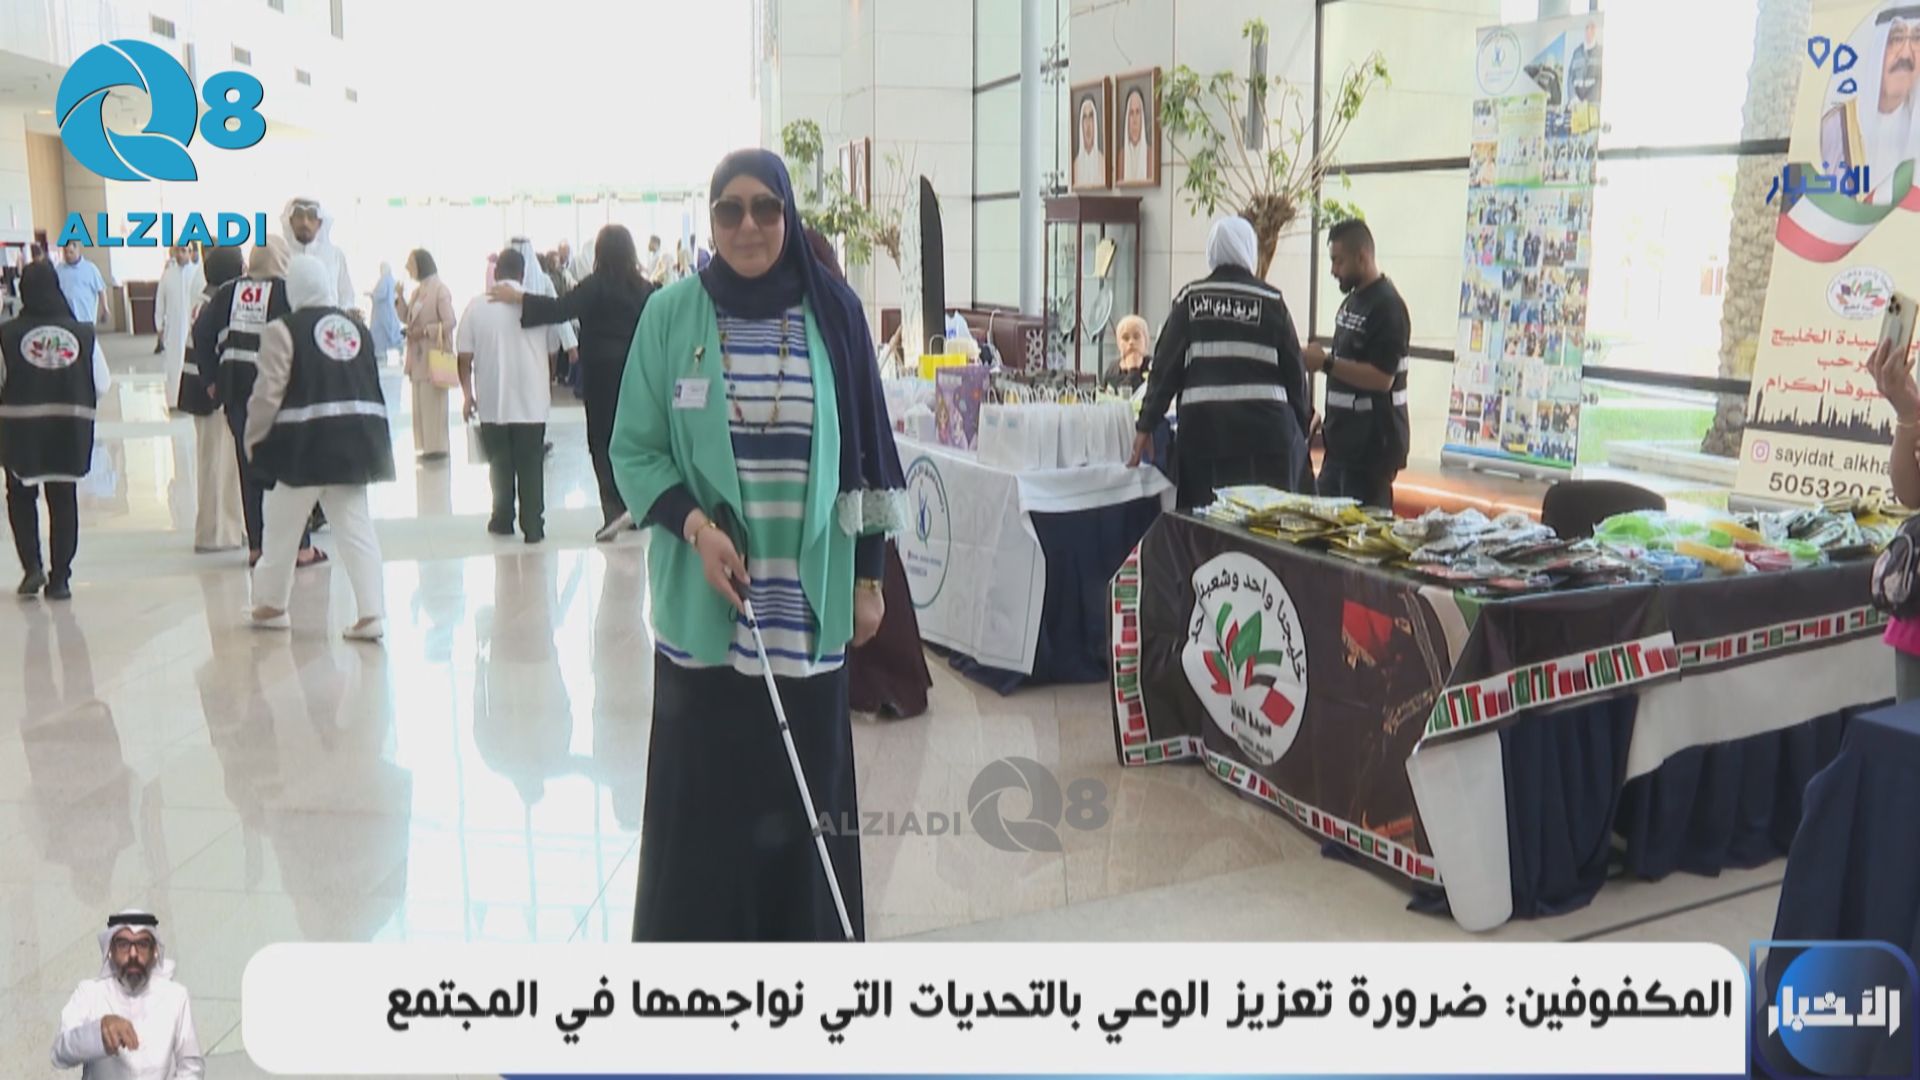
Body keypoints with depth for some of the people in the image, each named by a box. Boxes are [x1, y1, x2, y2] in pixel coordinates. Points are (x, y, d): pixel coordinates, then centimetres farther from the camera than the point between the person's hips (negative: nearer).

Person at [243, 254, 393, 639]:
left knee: (283, 527, 13)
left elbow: (268, 393, -10)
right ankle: (371, 612, -2)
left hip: (306, 444, -5)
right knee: (356, 527, 5)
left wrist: (253, 440, 2)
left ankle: (271, 604, 27)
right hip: (356, 440, 5)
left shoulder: (283, 330, -9)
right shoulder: (357, 326, 8)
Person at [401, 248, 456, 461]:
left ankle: (437, 447, -4)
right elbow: (409, 319, 20)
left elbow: (449, 322, -15)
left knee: (433, 403, -8)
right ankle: (426, 446, 12)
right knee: (420, 403, 8)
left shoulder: (440, 289, -9)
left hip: (434, 355, -8)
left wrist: (424, 331, -19)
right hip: (418, 356, 8)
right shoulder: (417, 290, 15)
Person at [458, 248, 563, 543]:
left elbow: (465, 357, -4)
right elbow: (553, 349, 7)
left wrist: (468, 393, 7)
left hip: (492, 401, 0)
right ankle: (533, 527, 3)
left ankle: (503, 520, 20)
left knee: (500, 463, 13)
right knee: (531, 465, 3)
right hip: (532, 400, 0)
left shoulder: (476, 306, -3)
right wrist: (548, 386, 23)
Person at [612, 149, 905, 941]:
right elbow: (633, 449, 2)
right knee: (703, 784, 4)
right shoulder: (672, 315, -1)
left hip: (806, 600, 1)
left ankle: (802, 937, 23)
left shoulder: (833, 312, 2)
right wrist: (695, 526, -14)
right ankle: (695, 938, 20)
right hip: (703, 602, -1)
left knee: (805, 783, 7)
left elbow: (862, 450, 7)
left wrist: (869, 578, 6)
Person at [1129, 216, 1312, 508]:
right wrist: (1301, 429, 15)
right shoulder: (1271, 301, 3)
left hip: (1204, 424, 1)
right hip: (1265, 426, -1)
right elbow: (1294, 368, 5)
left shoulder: (1191, 299, 5)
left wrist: (1146, 425, 8)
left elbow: (1165, 366, 3)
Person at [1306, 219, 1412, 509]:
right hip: (1344, 437, 10)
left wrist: (1327, 363, -23)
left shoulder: (1387, 306, -16)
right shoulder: (1352, 299, 14)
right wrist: (1318, 359, 11)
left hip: (1373, 444, -10)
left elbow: (1382, 378, -22)